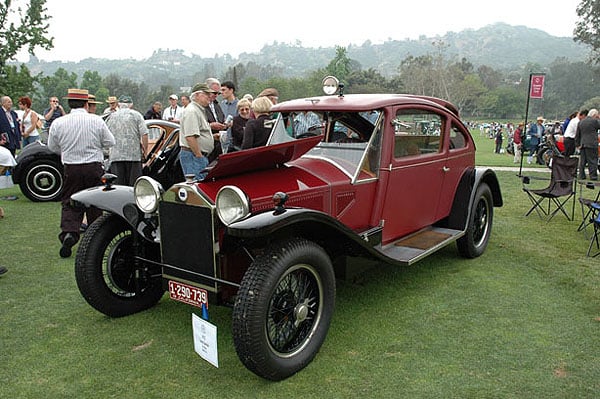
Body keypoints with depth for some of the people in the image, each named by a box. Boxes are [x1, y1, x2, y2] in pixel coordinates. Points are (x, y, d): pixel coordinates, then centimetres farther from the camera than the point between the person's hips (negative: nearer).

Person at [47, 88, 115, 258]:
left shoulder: (58, 123, -2)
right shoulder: (96, 120, -6)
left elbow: (52, 147, 9)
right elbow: (110, 142, 0)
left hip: (71, 169, 0)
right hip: (94, 168, 0)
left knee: (69, 203, 8)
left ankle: (68, 232, -14)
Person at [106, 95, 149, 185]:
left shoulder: (112, 117, 13)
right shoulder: (136, 115, 5)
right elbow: (144, 134, -6)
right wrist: (145, 149, 2)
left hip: (115, 155, 2)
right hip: (133, 155, -2)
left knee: (117, 185, 3)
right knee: (134, 185, 1)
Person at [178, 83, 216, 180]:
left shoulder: (200, 110, 21)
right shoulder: (191, 111, -13)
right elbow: (190, 137, -22)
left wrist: (214, 136, 16)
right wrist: (199, 156, -21)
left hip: (201, 155, 11)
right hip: (193, 155, -11)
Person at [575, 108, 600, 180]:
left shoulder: (580, 122, 13)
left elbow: (577, 135, 14)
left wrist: (578, 144, 18)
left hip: (583, 144, 6)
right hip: (592, 144, -6)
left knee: (582, 161, 9)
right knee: (592, 161, -1)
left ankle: (581, 175, 11)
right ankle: (593, 176, -1)